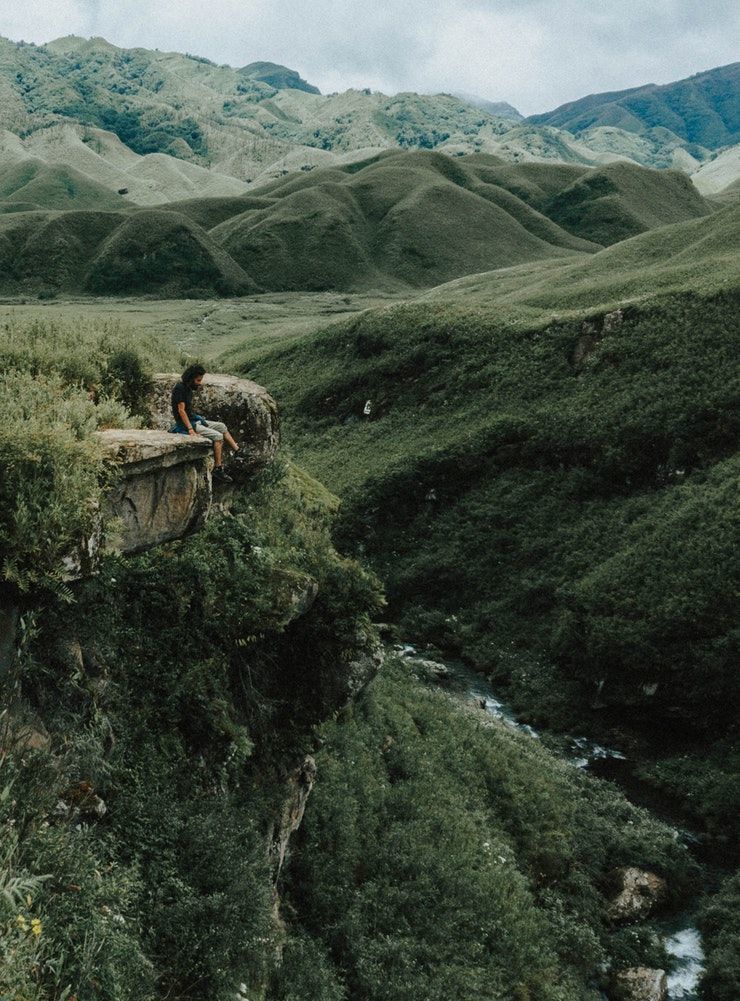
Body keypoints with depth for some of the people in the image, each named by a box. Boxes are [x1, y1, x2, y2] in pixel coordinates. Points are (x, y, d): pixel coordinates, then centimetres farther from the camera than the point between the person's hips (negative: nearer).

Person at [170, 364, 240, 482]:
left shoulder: (188, 387, 9)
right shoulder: (180, 388, -19)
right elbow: (181, 410, -24)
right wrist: (190, 430, -27)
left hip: (194, 420, 10)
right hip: (186, 424, -10)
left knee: (222, 427, 12)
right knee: (218, 436, -17)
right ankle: (218, 469, -13)